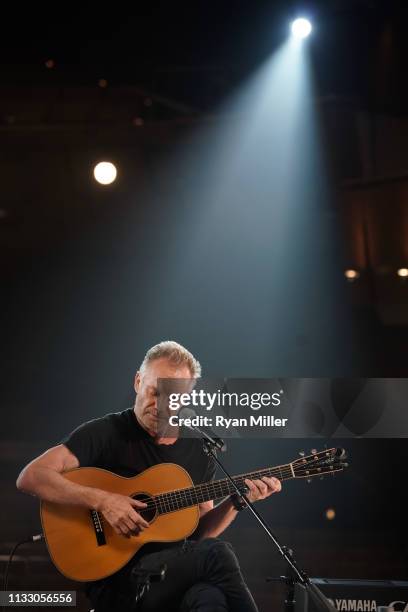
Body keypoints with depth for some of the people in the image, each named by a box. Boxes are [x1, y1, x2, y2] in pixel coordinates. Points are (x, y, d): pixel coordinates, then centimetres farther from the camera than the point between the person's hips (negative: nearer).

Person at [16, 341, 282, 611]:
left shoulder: (199, 449, 12)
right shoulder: (106, 432, -4)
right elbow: (30, 477, -14)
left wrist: (236, 502, 2)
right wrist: (103, 500, -21)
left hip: (178, 574, 4)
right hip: (115, 579, -4)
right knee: (217, 553, -29)